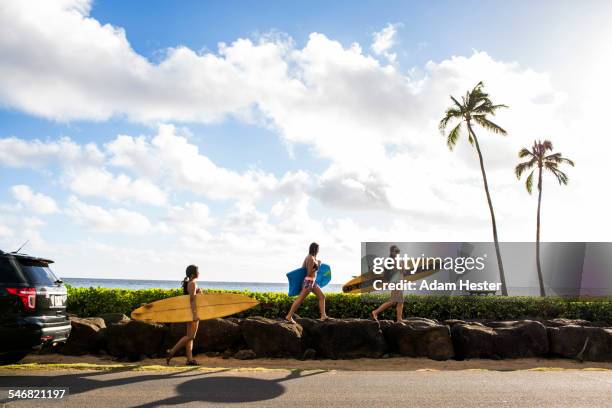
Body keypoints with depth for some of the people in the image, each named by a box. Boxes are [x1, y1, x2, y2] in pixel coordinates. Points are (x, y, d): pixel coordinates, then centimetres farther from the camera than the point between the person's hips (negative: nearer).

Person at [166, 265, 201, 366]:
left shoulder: (188, 283, 15)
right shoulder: (192, 283, -14)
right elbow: (192, 299, -22)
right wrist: (195, 314, -27)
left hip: (190, 312, 10)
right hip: (193, 311, -10)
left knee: (190, 336, 8)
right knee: (190, 336, -7)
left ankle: (190, 359, 9)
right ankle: (171, 352, -5)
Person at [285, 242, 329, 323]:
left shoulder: (309, 257, 9)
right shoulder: (311, 259, -18)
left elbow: (302, 268, 13)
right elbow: (309, 273, -19)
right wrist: (317, 266, -10)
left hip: (312, 282, 10)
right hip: (309, 281, -10)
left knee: (322, 297, 10)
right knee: (300, 299, -3)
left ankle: (323, 316, 10)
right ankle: (289, 316, 4)